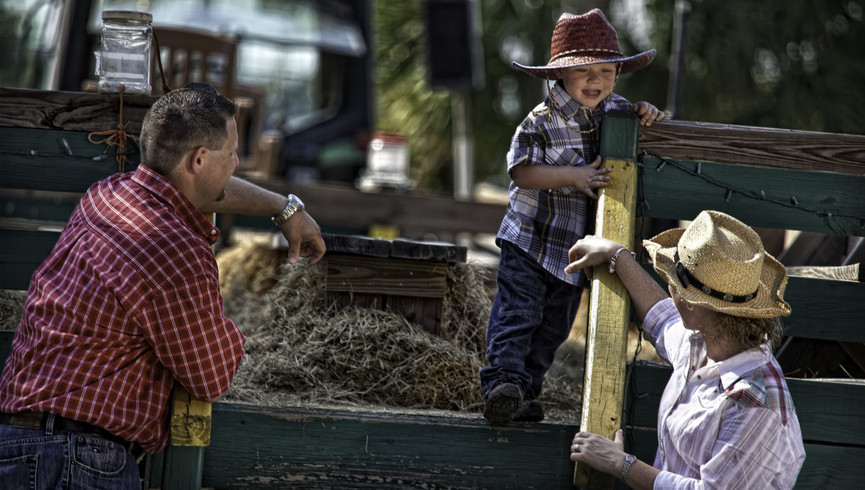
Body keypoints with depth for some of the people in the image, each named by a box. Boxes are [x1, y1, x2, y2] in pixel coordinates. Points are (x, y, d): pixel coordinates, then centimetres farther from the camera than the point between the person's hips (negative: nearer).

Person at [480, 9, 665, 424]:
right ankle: (503, 382, -20)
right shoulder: (544, 121, -13)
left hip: (576, 248, 6)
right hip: (530, 240, -6)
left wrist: (647, 114, -3)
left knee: (553, 327, 12)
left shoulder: (615, 112, 3)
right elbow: (521, 171, -18)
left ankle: (525, 392, 22)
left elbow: (636, 117, 22)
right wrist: (573, 176, -26)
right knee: (517, 313, -16)